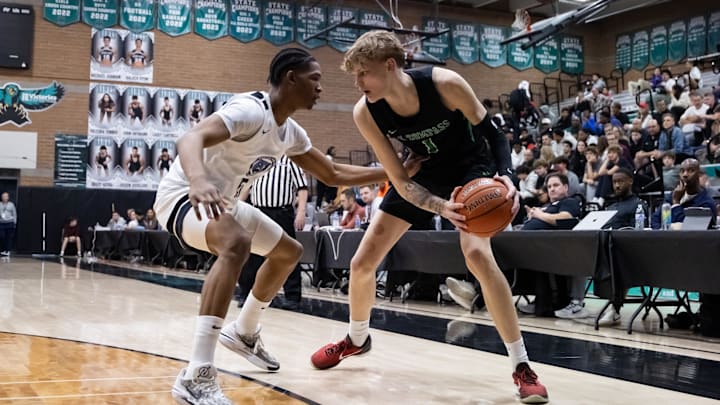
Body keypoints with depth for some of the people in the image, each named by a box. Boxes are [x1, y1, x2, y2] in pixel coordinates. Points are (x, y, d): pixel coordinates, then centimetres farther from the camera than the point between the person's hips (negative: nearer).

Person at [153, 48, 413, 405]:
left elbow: (333, 175, 16)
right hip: (183, 196, -10)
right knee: (237, 243, -39)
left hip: (224, 202, 10)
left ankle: (244, 332, 39)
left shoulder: (291, 134, 4)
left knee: (288, 252, 22)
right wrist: (198, 180, -63)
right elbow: (190, 139, -41)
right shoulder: (251, 110, -25)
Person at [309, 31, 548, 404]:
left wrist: (506, 176, -37)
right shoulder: (365, 113, -23)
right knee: (362, 263, 2)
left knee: (478, 255, -29)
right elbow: (400, 181, -21)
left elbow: (491, 132, -18)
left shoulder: (444, 83, -32)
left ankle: (522, 367, -17)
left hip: (469, 166, -4)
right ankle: (357, 339, 33)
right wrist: (441, 208, -40)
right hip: (421, 172, 4)